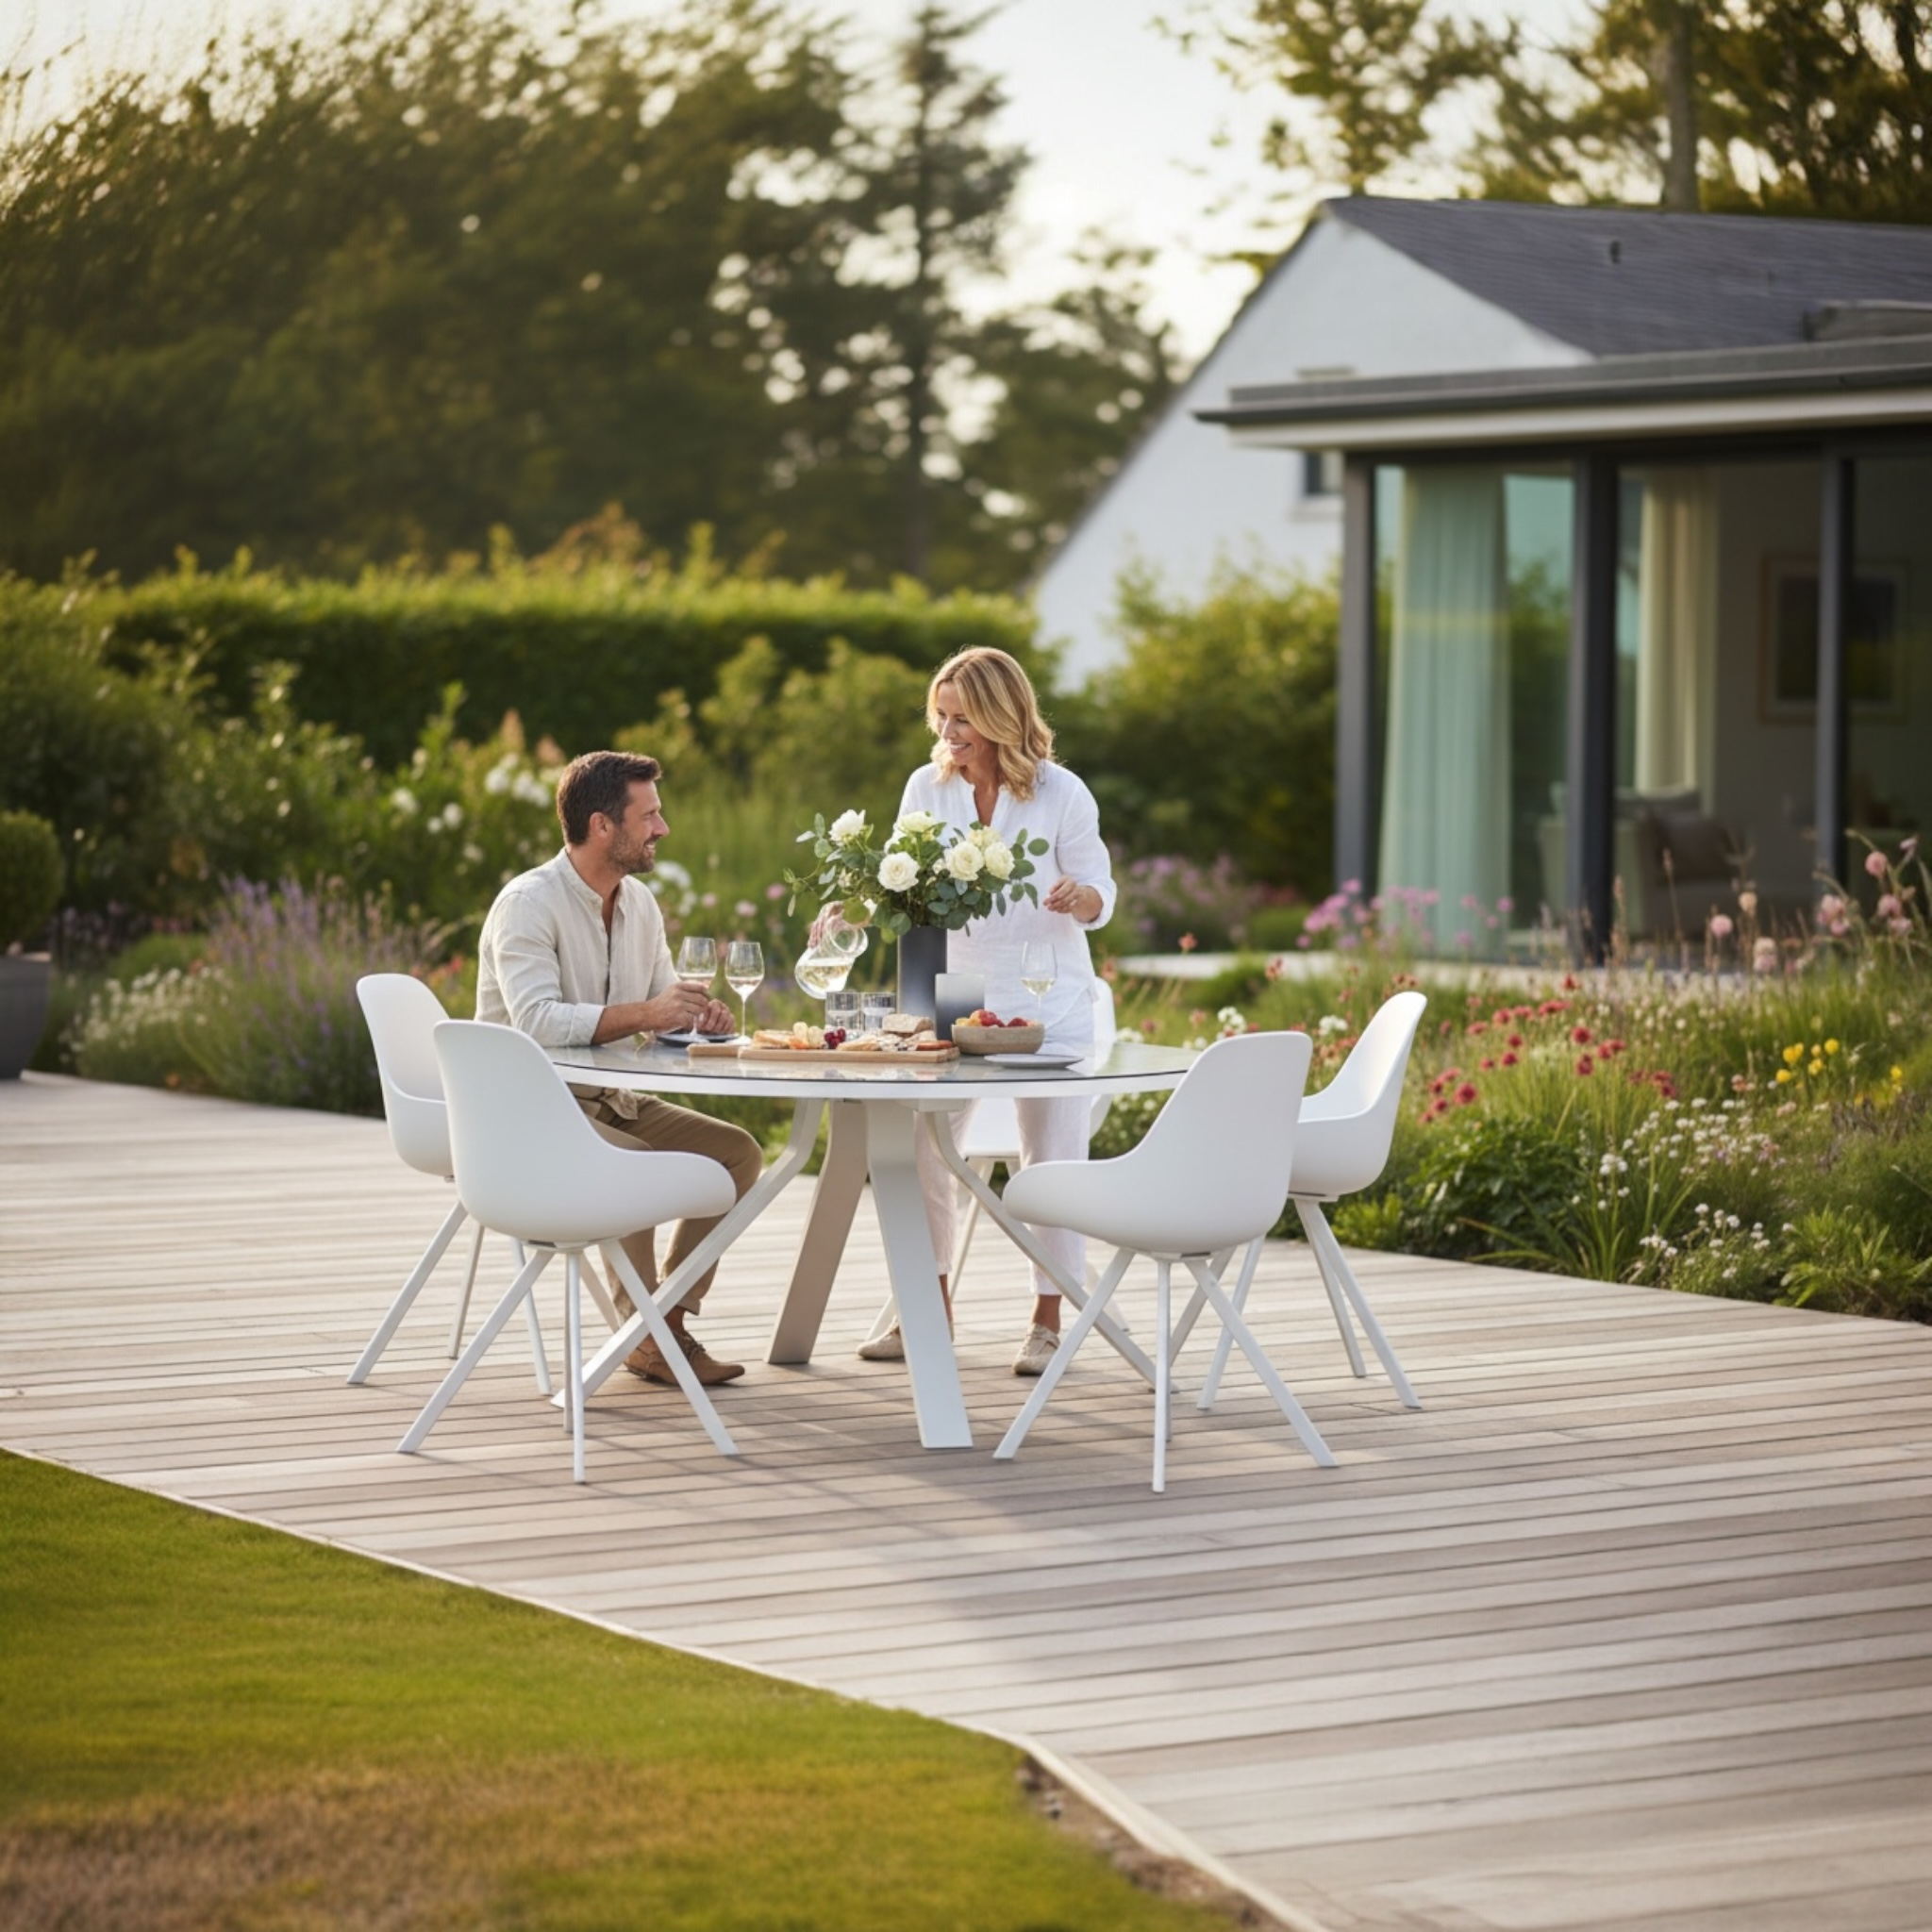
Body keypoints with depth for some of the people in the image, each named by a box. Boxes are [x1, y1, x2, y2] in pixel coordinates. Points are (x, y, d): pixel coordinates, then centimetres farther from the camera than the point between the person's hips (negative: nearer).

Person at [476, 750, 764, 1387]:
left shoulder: (639, 903, 9)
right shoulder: (528, 903, -18)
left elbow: (662, 1005, 16)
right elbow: (537, 1020, -32)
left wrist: (698, 1012, -9)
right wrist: (643, 1014, -37)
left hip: (612, 1100, 9)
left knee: (737, 1153, -3)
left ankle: (673, 1320, 0)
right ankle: (647, 1338, -18)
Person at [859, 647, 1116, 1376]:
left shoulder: (1061, 795, -10)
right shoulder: (928, 787, -2)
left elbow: (1099, 897, -7)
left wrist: (1080, 898, -29)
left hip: (1046, 1005, -3)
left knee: (1051, 1162, 0)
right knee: (917, 1149, 1)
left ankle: (1048, 1321, 11)